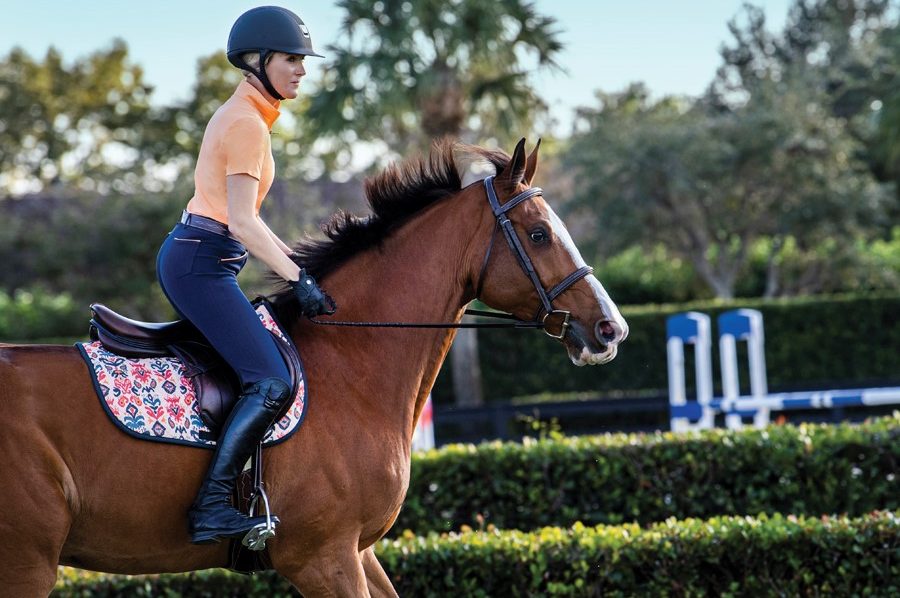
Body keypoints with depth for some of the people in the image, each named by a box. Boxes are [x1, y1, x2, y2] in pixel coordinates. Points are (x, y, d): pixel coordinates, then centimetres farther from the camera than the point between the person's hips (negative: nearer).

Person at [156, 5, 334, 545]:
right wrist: (299, 279, -21)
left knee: (266, 368, 20)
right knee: (272, 383, -20)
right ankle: (212, 506, -24)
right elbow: (241, 222, -20)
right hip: (202, 264, -11)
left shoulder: (241, 116, 18)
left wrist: (298, 263, 18)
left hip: (194, 260, 11)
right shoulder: (247, 124, -13)